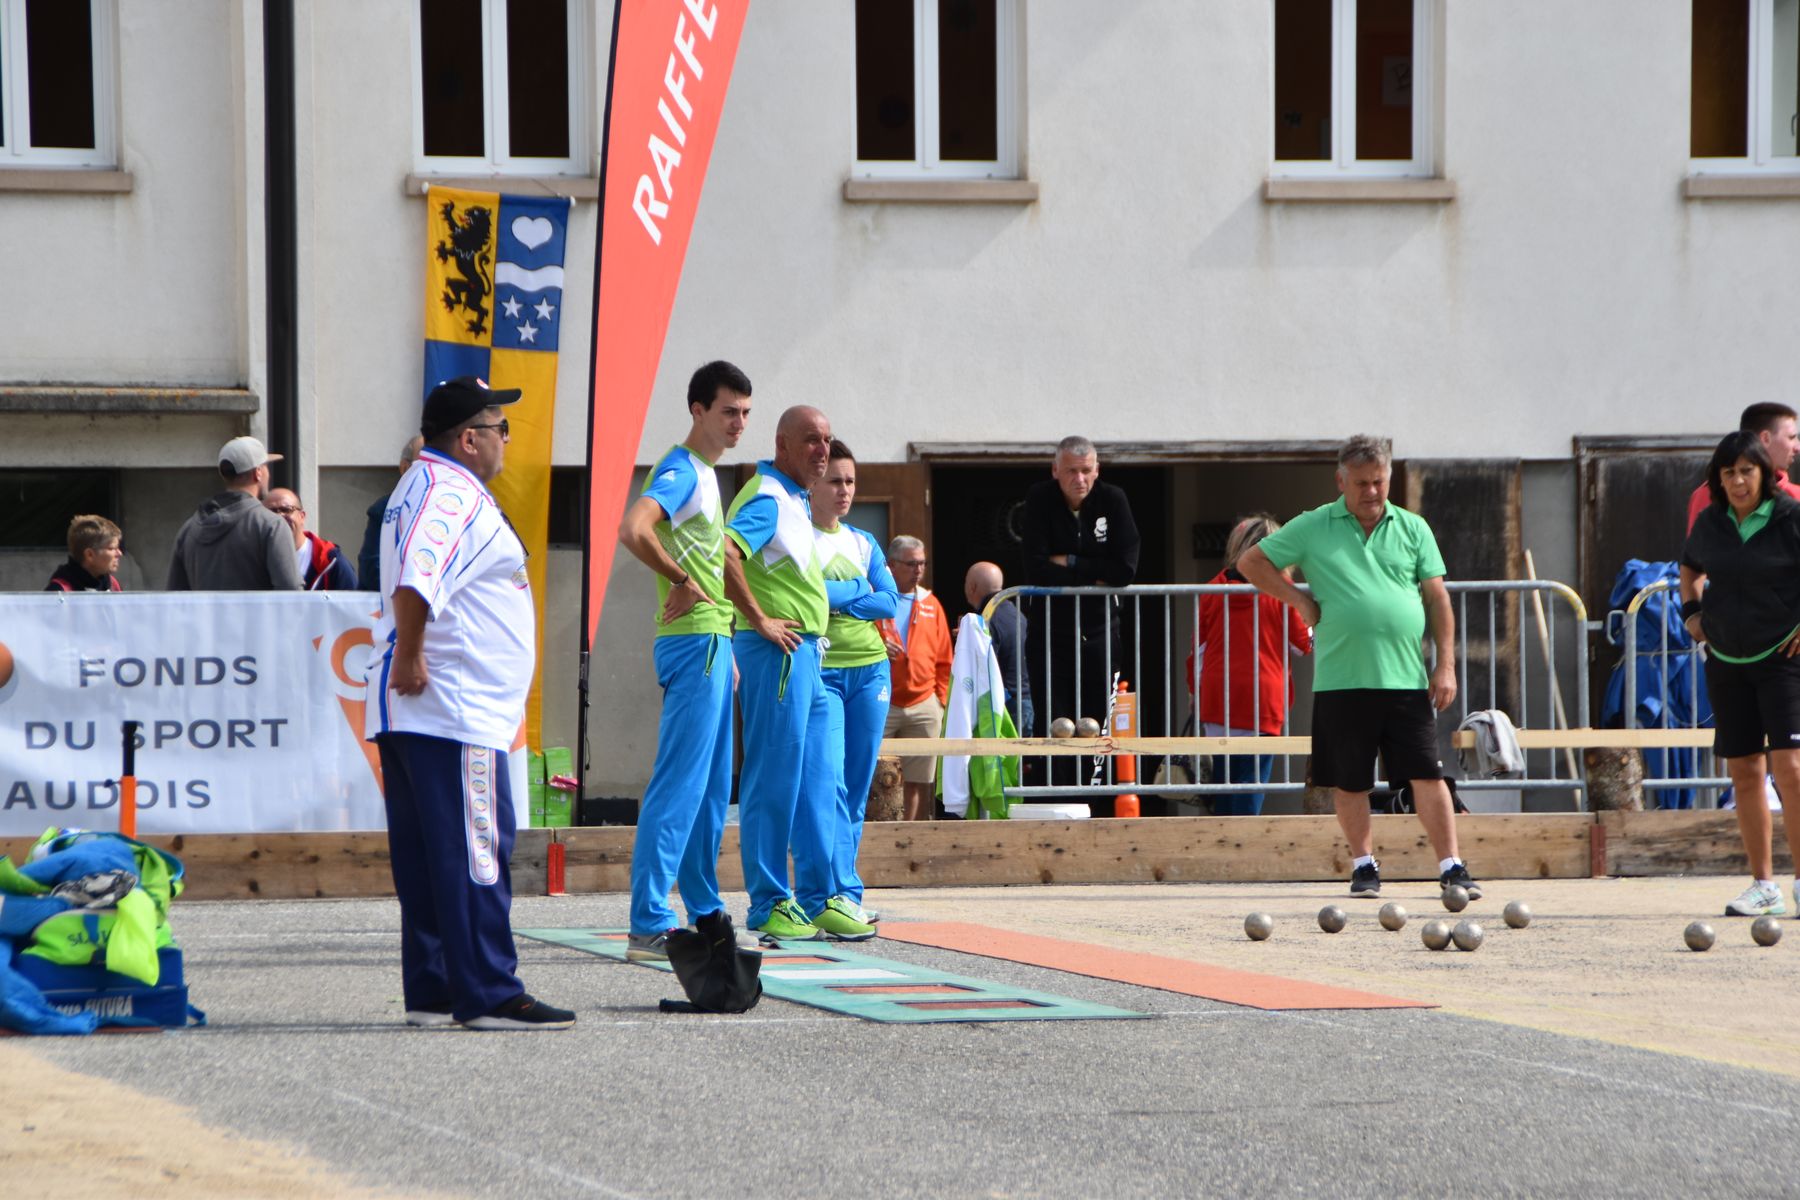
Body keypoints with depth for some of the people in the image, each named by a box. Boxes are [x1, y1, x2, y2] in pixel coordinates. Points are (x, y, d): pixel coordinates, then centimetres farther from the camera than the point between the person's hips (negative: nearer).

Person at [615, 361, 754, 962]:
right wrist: (684, 581, -20)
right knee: (680, 783, -12)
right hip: (693, 642, -10)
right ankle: (649, 924, -15)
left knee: (711, 788, 15)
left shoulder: (705, 474, 18)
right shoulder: (680, 470, -13)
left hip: (712, 642, 10)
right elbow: (633, 530, -31)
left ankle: (705, 914, 23)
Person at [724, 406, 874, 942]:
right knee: (773, 779, -7)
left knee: (812, 781, 11)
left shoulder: (795, 500, 19)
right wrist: (760, 620, -24)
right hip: (777, 652, -10)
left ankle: (818, 898, 15)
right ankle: (768, 907, -5)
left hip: (805, 655, 10)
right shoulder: (766, 498, -12)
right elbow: (725, 552, -30)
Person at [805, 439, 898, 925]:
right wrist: (858, 589, -6)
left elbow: (890, 601, 4)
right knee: (826, 780, -16)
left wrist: (835, 599, -7)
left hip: (870, 669, 6)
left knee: (857, 788, 5)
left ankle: (820, 895, 10)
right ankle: (840, 891, -21)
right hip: (818, 671, -6)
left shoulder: (864, 544, 16)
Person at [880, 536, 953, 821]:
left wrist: (941, 698, 7)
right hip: (880, 705, -4)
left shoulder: (931, 605, 14)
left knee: (919, 782, 2)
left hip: (923, 705, 4)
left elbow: (944, 659, 16)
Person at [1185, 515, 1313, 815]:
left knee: (1223, 771, 12)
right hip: (1262, 695, -3)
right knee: (1254, 770, -3)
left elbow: (1199, 645, 8)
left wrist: (1196, 689, 20)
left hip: (1218, 698, 3)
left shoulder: (1215, 588, 4)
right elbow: (1304, 641, 2)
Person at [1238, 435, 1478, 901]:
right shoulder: (1312, 528, 7)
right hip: (1341, 681, 0)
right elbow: (1251, 563, 13)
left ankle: (1451, 867, -3)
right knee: (1348, 781, 5)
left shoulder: (1412, 528, 11)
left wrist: (1446, 665, 2)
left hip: (1407, 680, 0)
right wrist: (1299, 600, 3)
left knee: (1427, 774, -5)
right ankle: (1364, 865, 18)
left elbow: (1438, 599, 10)